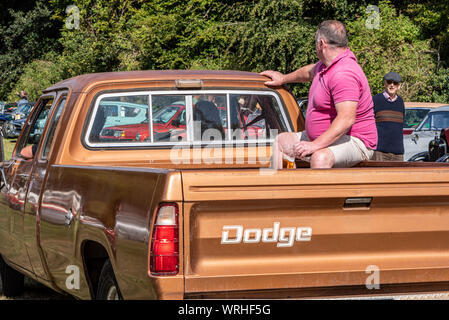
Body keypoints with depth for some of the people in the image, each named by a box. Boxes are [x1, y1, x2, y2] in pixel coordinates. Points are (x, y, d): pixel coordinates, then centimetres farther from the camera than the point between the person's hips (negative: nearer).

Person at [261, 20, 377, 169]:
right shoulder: (327, 64, 8)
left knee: (320, 157, -41)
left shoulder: (344, 74, -26)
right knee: (281, 141, 17)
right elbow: (310, 72, 34)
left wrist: (315, 145, -37)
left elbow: (346, 119, -34)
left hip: (353, 142, -11)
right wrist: (284, 78, 44)